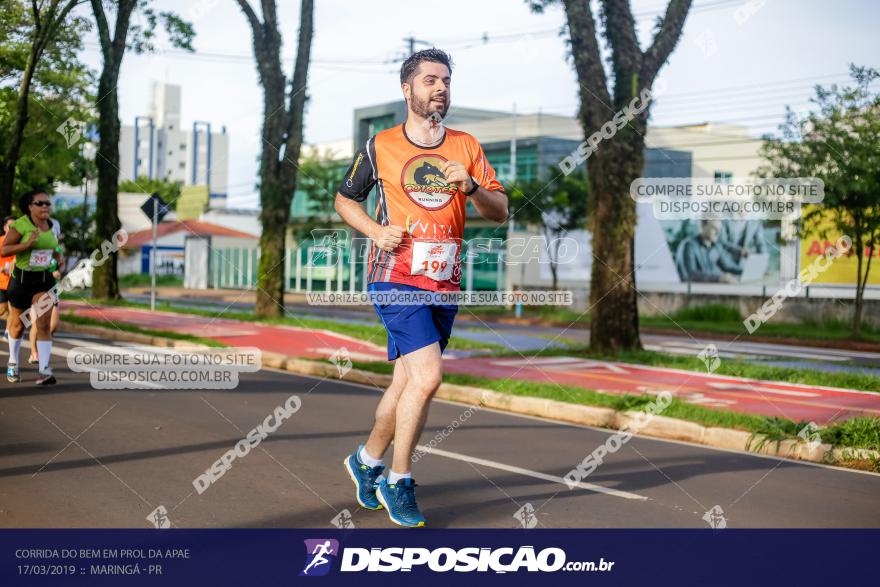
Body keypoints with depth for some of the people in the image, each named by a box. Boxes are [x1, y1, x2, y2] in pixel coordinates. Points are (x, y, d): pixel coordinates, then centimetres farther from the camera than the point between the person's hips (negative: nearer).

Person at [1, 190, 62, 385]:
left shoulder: (51, 226, 3)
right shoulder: (21, 224, -15)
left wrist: (57, 257, 5)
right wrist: (26, 244, -29)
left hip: (45, 279, 3)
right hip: (21, 279, -3)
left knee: (44, 324, -13)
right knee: (17, 324, 13)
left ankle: (44, 371, -18)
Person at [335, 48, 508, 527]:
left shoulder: (466, 147, 9)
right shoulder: (380, 146, 3)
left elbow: (500, 212, 6)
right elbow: (345, 200, 14)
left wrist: (470, 187, -14)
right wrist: (376, 230, -4)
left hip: (445, 282, 4)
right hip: (396, 277, -4)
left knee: (407, 381, 11)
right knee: (427, 376, -18)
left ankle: (368, 461, 33)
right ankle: (397, 483, -2)